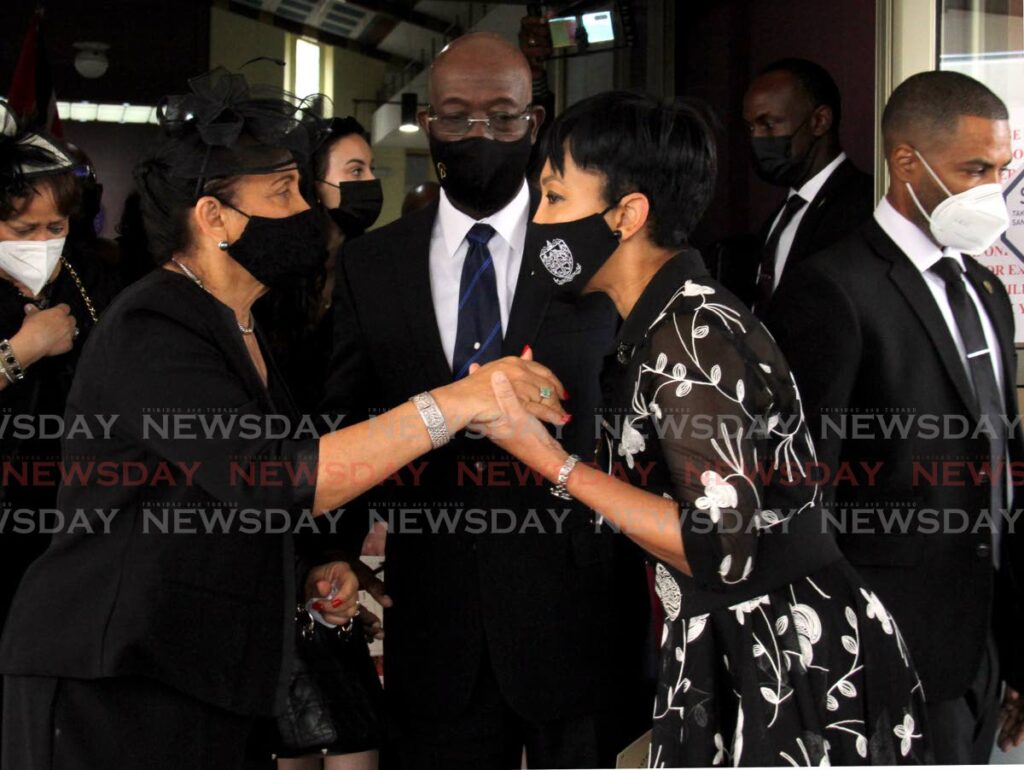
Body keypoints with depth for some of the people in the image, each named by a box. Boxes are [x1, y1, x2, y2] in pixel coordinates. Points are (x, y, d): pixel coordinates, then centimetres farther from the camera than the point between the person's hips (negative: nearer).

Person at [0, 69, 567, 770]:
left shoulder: (243, 332, 16)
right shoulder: (152, 331, -16)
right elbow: (276, 482, -27)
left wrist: (313, 572, 8)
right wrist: (452, 403, -29)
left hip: (203, 675, 9)